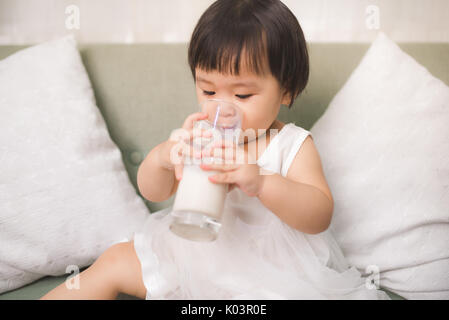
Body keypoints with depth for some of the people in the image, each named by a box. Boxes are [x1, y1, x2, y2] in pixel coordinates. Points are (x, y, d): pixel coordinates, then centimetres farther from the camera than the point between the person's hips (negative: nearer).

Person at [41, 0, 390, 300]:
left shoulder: (292, 145, -14)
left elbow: (319, 216, -26)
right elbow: (154, 192, -4)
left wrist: (260, 182, -45)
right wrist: (162, 156, -30)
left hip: (268, 274, -3)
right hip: (196, 253, 4)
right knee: (115, 260, 4)